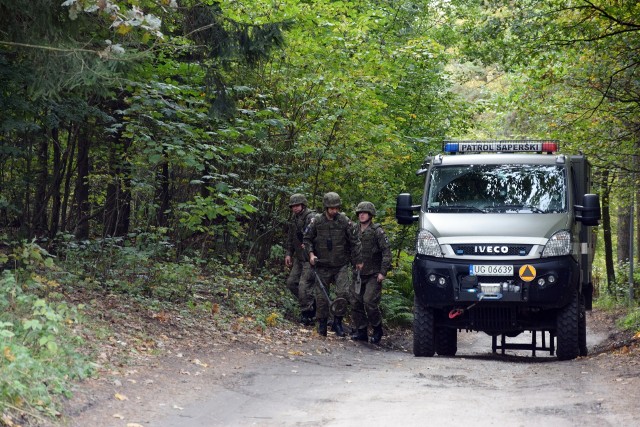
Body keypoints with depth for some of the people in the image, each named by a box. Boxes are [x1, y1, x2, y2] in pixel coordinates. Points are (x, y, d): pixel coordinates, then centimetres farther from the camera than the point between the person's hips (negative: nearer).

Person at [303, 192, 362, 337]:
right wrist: (311, 253, -8)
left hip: (341, 266, -1)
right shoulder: (317, 221, -4)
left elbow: (354, 242, 3)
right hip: (322, 266, 1)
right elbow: (307, 239, 7)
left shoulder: (345, 221, -5)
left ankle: (338, 321, 0)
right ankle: (322, 325, 19)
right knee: (321, 296, 5)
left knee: (343, 293, -15)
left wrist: (358, 261, 4)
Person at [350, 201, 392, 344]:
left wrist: (383, 272, -15)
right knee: (355, 303, 2)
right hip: (359, 274, 6)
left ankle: (377, 329, 3)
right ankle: (361, 331, 12)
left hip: (374, 275, -6)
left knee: (370, 302, -15)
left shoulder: (377, 231, -6)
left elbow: (386, 252, -9)